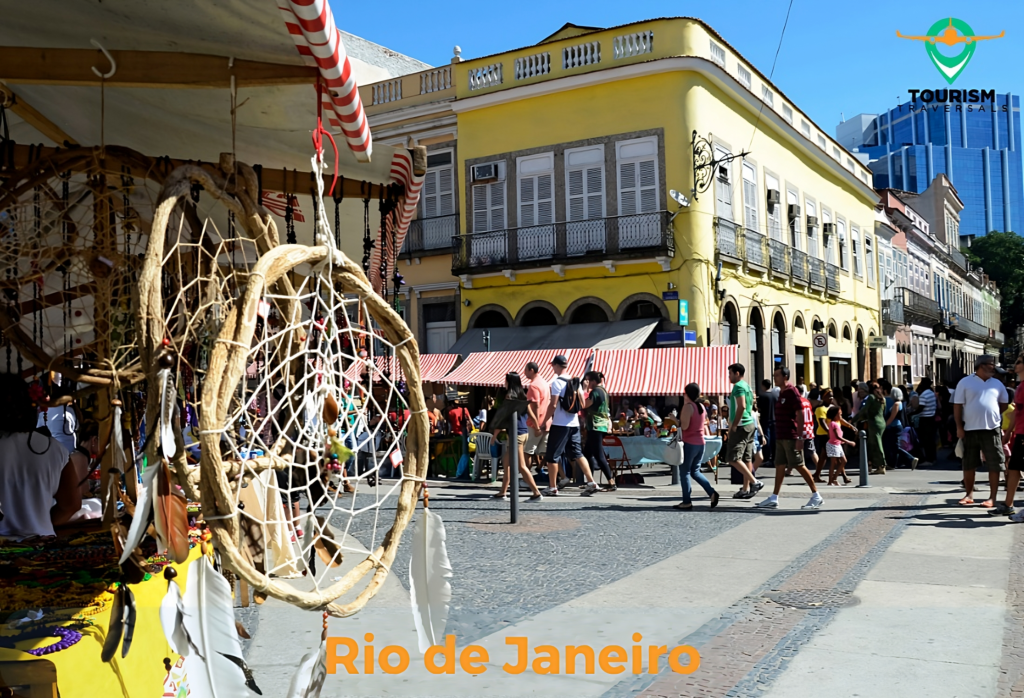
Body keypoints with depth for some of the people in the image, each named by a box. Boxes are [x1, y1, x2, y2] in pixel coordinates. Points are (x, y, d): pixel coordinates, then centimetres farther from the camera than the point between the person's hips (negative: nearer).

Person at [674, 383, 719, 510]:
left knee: (684, 472, 2)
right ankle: (712, 493, 1)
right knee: (695, 471, 17)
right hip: (700, 443, 8)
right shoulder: (701, 406, 10)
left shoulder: (688, 406, -13)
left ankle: (686, 502, 2)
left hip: (689, 443, -8)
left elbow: (684, 426, -20)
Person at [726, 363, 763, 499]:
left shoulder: (738, 386, -13)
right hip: (750, 424, 10)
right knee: (746, 458, 9)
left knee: (733, 458, -10)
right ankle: (746, 489, 11)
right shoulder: (747, 386, 17)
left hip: (741, 426, -10)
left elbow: (741, 407, -23)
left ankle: (755, 482, -14)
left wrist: (734, 426, -18)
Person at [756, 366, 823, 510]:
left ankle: (816, 496, 7)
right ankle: (774, 499, 9)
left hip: (791, 437, -9)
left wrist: (800, 437, -21)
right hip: (781, 437, 9)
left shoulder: (791, 391, -12)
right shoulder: (781, 393, 14)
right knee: (780, 466, 8)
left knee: (799, 466, -3)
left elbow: (800, 414, -17)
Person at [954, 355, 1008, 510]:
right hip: (970, 430, -2)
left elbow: (1003, 403, 22)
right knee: (969, 465, 6)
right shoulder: (965, 382, 0)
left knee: (994, 465, 0)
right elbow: (957, 406, -2)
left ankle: (993, 497, 8)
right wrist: (959, 427, -8)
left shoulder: (997, 384, 11)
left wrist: (993, 415, 8)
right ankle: (969, 495, 18)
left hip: (992, 430, 2)